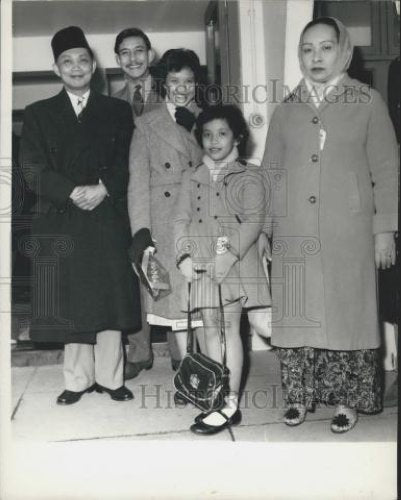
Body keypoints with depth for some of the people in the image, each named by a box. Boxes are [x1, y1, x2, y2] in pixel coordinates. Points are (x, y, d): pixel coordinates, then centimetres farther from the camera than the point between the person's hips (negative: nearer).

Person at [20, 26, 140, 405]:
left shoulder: (118, 111, 12)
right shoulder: (38, 114, 11)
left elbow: (126, 163, 3)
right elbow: (33, 170, 0)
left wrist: (103, 189, -14)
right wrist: (73, 193, -14)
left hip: (109, 220, 0)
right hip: (61, 223, 0)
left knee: (110, 300, 3)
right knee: (71, 304, 3)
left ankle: (109, 377, 15)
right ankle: (78, 380, 15)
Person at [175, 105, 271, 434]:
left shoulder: (250, 176, 5)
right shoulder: (192, 178, 16)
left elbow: (254, 220, -6)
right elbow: (182, 219, 10)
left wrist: (230, 253, -19)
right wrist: (184, 255, -6)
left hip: (237, 261, -4)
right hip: (202, 264, 4)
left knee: (230, 327, -7)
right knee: (212, 328, 5)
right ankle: (221, 401, 13)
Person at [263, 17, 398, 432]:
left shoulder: (367, 102, 4)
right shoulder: (286, 110, 11)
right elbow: (270, 173, 13)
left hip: (348, 234, -2)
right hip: (294, 235, 2)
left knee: (346, 313, 2)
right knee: (297, 314, 5)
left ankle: (347, 400, 18)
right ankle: (299, 395, 20)